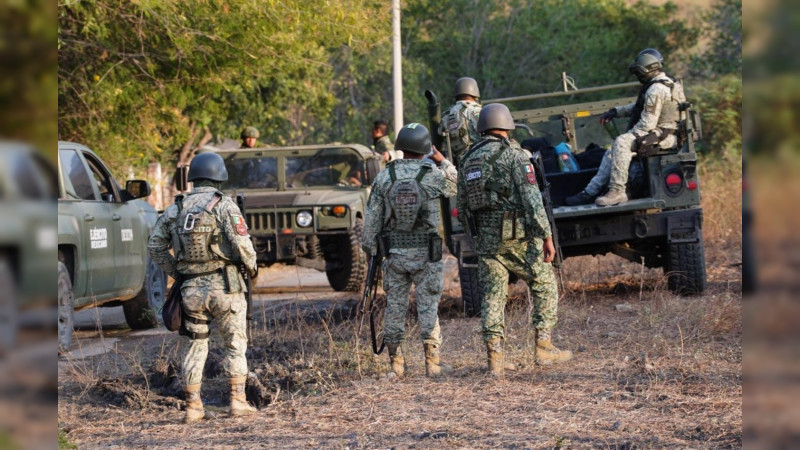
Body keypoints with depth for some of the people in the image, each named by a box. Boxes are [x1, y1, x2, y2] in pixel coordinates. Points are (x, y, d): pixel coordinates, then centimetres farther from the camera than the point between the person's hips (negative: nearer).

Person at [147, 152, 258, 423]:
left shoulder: (176, 209, 6)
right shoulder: (224, 205, -9)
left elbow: (155, 245, 10)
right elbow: (242, 243, -16)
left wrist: (174, 272, 17)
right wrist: (252, 266, 2)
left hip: (191, 289, 4)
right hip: (224, 287, -4)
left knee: (195, 346, 11)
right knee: (234, 345, 8)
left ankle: (193, 407, 9)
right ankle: (238, 401, 4)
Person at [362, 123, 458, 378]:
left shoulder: (384, 177, -3)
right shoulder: (434, 175, -8)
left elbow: (372, 216, 1)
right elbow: (456, 187, 13)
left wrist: (369, 248, 10)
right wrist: (443, 162, 13)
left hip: (394, 252, 2)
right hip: (425, 252, -2)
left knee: (395, 306, 7)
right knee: (428, 306, 3)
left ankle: (396, 364, 10)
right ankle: (432, 363, 1)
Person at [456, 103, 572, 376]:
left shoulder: (467, 159, 11)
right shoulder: (514, 154, -7)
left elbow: (461, 208, 16)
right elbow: (531, 198, -15)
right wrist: (546, 236, -13)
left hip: (485, 238, 5)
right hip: (518, 236, -5)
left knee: (493, 295, 7)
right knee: (544, 285, 10)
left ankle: (494, 358, 1)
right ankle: (544, 347, 7)